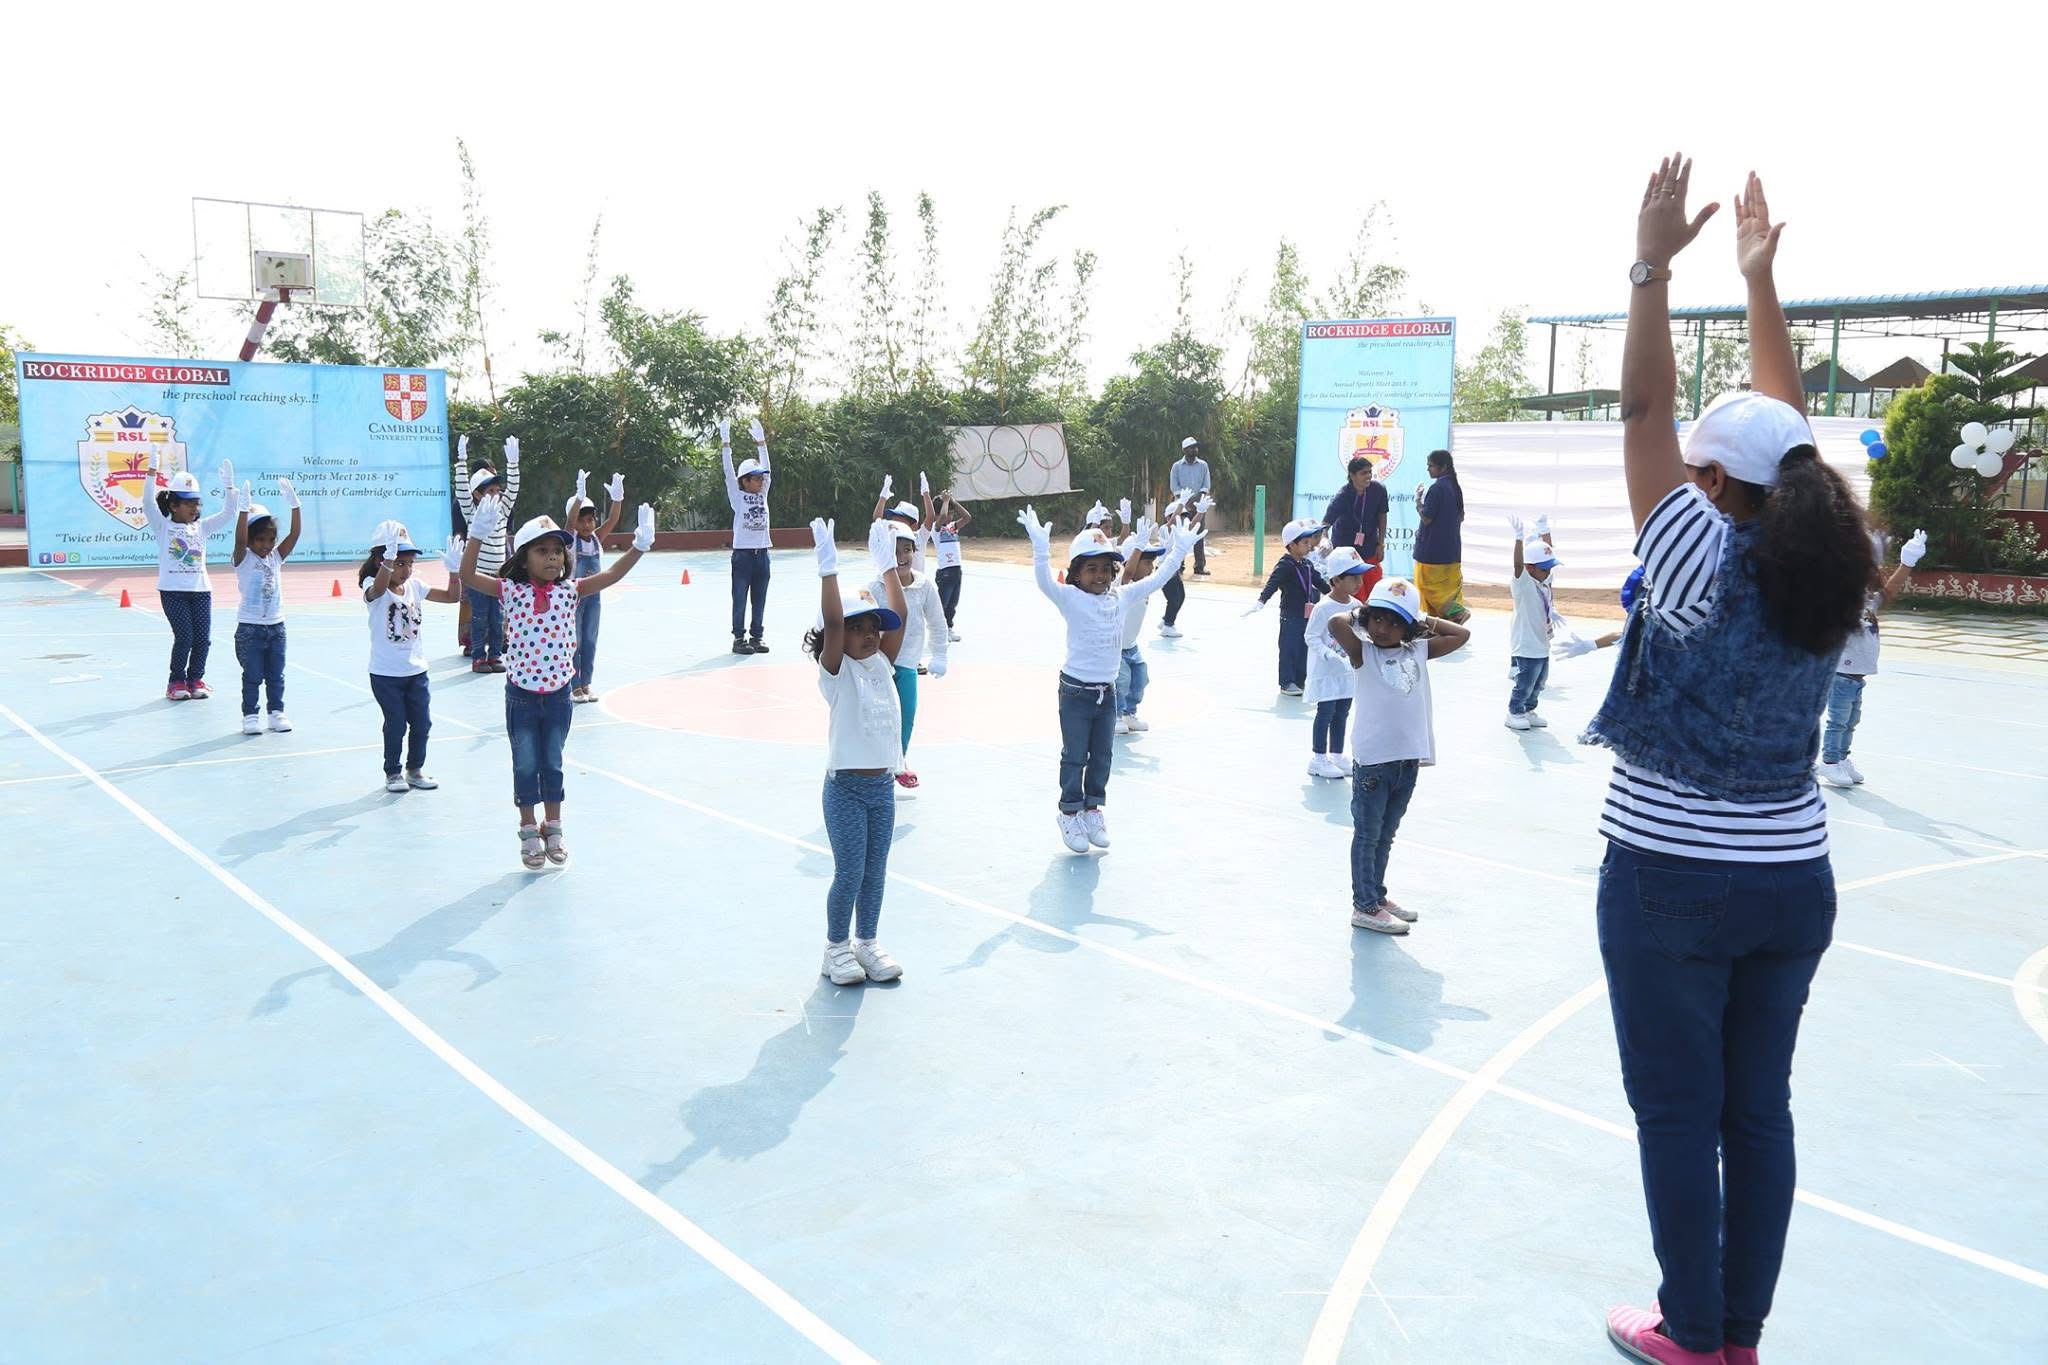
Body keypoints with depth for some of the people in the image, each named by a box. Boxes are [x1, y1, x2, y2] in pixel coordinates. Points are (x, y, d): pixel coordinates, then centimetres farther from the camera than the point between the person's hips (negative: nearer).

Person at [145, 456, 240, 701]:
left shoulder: (202, 527, 12)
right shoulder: (163, 526, 2)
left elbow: (229, 514, 7)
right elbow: (148, 503, -12)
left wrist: (229, 486, -3)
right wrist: (154, 473, -20)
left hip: (201, 589, 4)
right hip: (173, 590, -4)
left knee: (203, 638, 0)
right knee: (184, 637, -9)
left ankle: (195, 678, 17)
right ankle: (177, 681, 8)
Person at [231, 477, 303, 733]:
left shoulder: (276, 557, 3)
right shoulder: (243, 558, -7)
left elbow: (294, 534, -8)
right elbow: (239, 539, -27)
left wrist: (294, 505, -21)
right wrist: (245, 509, -39)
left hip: (276, 625, 4)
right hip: (249, 626, -4)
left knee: (276, 675, 11)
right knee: (252, 675, 3)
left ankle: (277, 712, 20)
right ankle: (250, 715, 12)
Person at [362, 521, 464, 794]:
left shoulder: (414, 585, 2)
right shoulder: (372, 586, -14)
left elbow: (452, 596, 1)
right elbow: (379, 588, -39)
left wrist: (454, 570, -15)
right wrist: (389, 561, -56)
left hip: (416, 669, 5)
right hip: (386, 673, -5)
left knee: (422, 722, 9)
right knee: (396, 724, 2)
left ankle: (415, 769, 27)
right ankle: (392, 773, 19)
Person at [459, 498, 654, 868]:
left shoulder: (569, 590, -4)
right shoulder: (511, 591, -8)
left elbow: (611, 575, -10)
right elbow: (468, 578, -17)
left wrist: (639, 547, -22)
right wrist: (477, 538, -30)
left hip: (558, 694, 2)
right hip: (521, 695, -2)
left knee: (552, 764, 14)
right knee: (525, 766, 9)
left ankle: (553, 830, 29)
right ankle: (529, 832, 24)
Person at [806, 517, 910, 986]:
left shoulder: (881, 663, 6)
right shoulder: (836, 670, -10)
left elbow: (897, 616, 3)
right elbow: (831, 621, -23)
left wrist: (887, 565, 4)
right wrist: (829, 567, -27)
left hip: (881, 784, 6)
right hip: (846, 787, -6)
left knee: (875, 871, 12)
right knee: (850, 872, 0)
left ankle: (866, 943, 27)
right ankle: (836, 948, 16)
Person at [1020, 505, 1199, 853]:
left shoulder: (1122, 597, 3)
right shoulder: (1070, 598, -13)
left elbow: (1157, 579, 10)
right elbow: (1045, 581, -30)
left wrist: (1179, 550, 8)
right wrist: (1041, 547, -43)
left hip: (1108, 691, 5)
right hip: (1076, 691, -5)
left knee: (1102, 755, 15)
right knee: (1075, 756, 3)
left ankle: (1093, 808, 30)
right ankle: (1070, 812, 17)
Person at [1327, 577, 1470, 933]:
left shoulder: (1419, 651, 8)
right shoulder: (1362, 652, -6)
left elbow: (1461, 635, 14)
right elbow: (1335, 624, -22)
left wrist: (1426, 621, 10)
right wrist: (1360, 615, -4)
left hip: (1409, 759, 5)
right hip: (1372, 760, -5)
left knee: (1386, 834, 18)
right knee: (1367, 835, 5)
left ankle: (1377, 895, 30)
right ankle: (1365, 907, 12)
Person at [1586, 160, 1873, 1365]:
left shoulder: (1701, 565, -15)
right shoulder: (1825, 572, 0)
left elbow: (1642, 411, -14)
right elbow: (1786, 425, 10)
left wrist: (1654, 267, -9)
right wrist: (1759, 279, 14)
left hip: (1674, 885, -6)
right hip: (1792, 886, 6)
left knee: (1679, 1114, 6)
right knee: (1760, 1110, 13)